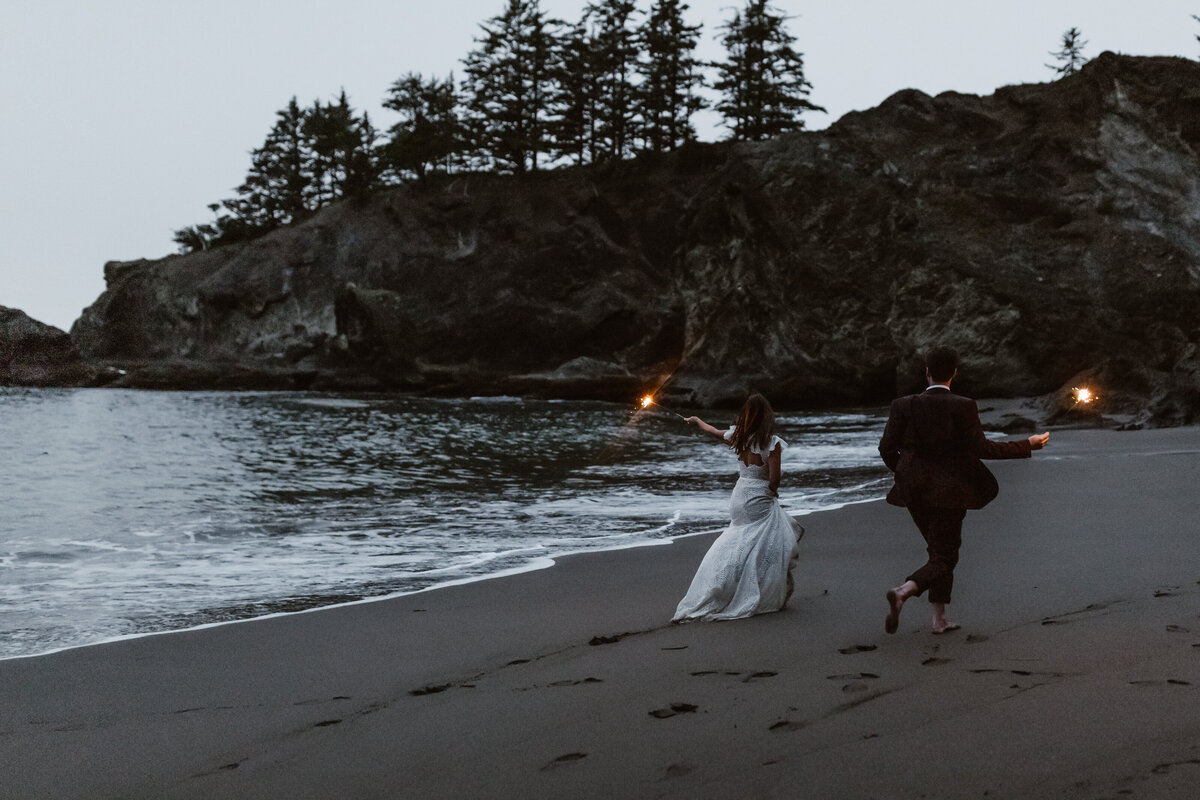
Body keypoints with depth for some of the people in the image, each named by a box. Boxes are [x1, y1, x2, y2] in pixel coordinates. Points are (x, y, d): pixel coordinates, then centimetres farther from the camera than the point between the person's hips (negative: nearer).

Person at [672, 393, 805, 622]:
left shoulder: (738, 436, 0)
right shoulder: (772, 442, -15)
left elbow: (714, 432, 21)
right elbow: (774, 479, -17)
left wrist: (697, 421, 42)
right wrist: (772, 492, 7)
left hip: (739, 497, 6)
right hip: (760, 500, -6)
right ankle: (768, 599, 1)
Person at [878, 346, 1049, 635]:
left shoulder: (904, 405, -2)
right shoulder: (963, 406, -11)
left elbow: (887, 447, -4)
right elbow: (981, 448, -13)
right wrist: (1028, 445, -3)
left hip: (915, 490, 4)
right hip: (948, 492, -4)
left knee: (940, 551, 22)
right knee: (943, 560, 2)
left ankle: (939, 619, 17)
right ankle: (902, 592, -26)